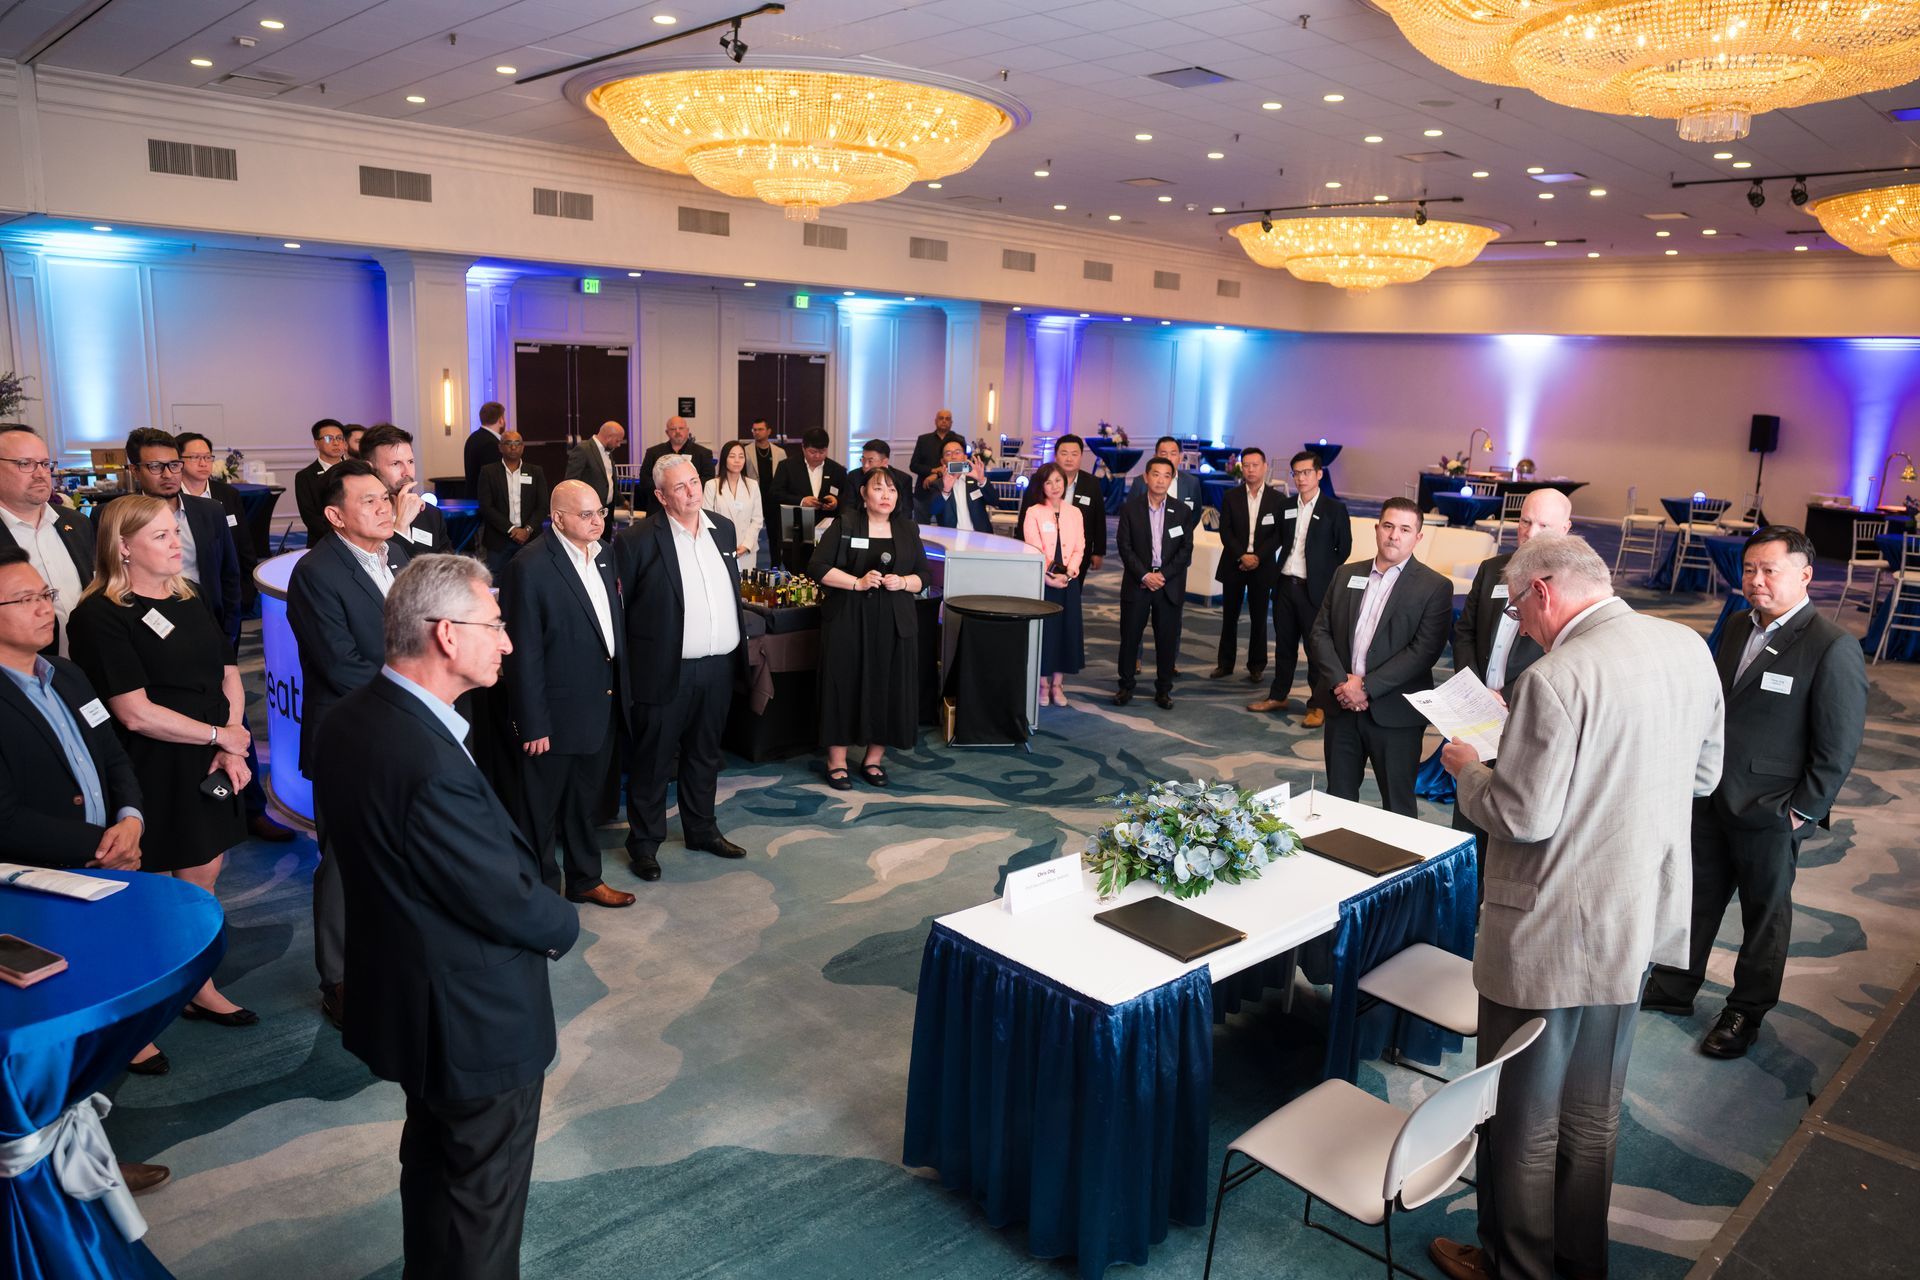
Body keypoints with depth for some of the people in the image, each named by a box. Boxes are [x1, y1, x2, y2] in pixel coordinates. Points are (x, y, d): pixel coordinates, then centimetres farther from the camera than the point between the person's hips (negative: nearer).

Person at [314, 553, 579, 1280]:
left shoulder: (353, 719, -5)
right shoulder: (431, 763, -35)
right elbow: (510, 902, -25)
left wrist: (538, 902, -1)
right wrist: (564, 924, -5)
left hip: (409, 997, 9)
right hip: (477, 1017, -9)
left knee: (433, 1162, 29)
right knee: (485, 1193, 14)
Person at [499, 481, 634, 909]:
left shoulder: (604, 556, 5)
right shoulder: (530, 568, -18)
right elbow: (524, 654, -17)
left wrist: (622, 693, 10)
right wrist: (533, 724, -16)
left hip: (603, 708, 7)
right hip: (557, 713, -7)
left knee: (585, 802, 22)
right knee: (542, 809, 12)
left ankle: (585, 879, 38)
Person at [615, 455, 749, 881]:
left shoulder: (723, 528, 8)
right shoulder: (637, 540, -12)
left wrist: (739, 647, 14)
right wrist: (629, 660, -9)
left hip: (719, 667, 6)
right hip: (666, 671, -6)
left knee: (705, 756, 20)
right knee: (652, 761, 7)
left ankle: (702, 830, 35)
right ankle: (644, 843, 21)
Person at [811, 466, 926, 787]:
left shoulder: (907, 529, 10)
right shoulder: (845, 524, -1)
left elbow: (923, 575, 12)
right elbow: (817, 567, -7)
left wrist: (903, 582, -9)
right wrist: (857, 582, -15)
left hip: (894, 622, 3)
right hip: (847, 619, -3)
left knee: (888, 687, 4)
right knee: (844, 685, 1)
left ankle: (873, 758, 20)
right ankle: (837, 761, 13)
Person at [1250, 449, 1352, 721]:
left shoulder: (1334, 509, -5)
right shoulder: (1286, 507, 9)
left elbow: (1344, 548, -1)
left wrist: (1323, 573, 1)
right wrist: (1282, 567, 6)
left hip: (1314, 588, -5)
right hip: (1285, 584, 5)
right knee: (1284, 644, 14)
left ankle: (1317, 705, 8)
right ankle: (1278, 696, 25)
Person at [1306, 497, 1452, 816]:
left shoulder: (1435, 587, -4)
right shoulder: (1346, 574, 10)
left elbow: (1425, 650, -13)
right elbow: (1320, 632, 6)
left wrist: (1367, 687, -18)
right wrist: (1340, 681, -10)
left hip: (1393, 713, -4)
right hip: (1342, 706, 4)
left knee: (1397, 805, 7)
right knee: (1338, 798, 14)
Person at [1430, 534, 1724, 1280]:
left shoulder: (1557, 678, -25)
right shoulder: (1689, 649, 0)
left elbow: (1522, 818, -23)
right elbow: (1702, 776, 11)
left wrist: (1466, 770, -5)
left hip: (1551, 935, -8)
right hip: (1642, 920, 8)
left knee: (1523, 1121, 12)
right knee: (1594, 1112, 24)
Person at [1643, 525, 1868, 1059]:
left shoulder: (1832, 648, -18)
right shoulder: (1738, 625, 4)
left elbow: (1838, 747, -15)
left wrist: (1802, 811, -13)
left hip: (1769, 814, -6)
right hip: (1712, 796, 6)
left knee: (1764, 915, 13)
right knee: (1696, 897, 18)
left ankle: (1745, 1014, 29)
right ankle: (1673, 989, 34)